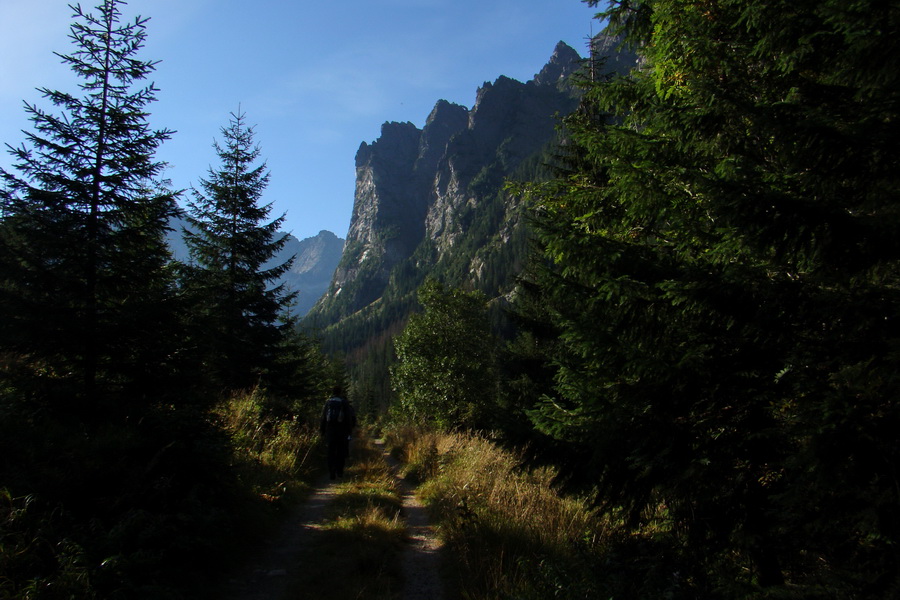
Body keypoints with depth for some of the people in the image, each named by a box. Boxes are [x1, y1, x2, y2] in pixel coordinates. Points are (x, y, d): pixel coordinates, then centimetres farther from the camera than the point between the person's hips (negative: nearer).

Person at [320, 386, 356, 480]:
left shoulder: (328, 402, 7)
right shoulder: (345, 403, 2)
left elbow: (323, 418, 7)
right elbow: (349, 419, -2)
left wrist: (323, 432, 11)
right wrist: (349, 431, 2)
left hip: (330, 430, 2)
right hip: (341, 431, -1)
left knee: (331, 453, 5)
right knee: (341, 452, 8)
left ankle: (332, 472, -1)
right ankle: (339, 471, 5)